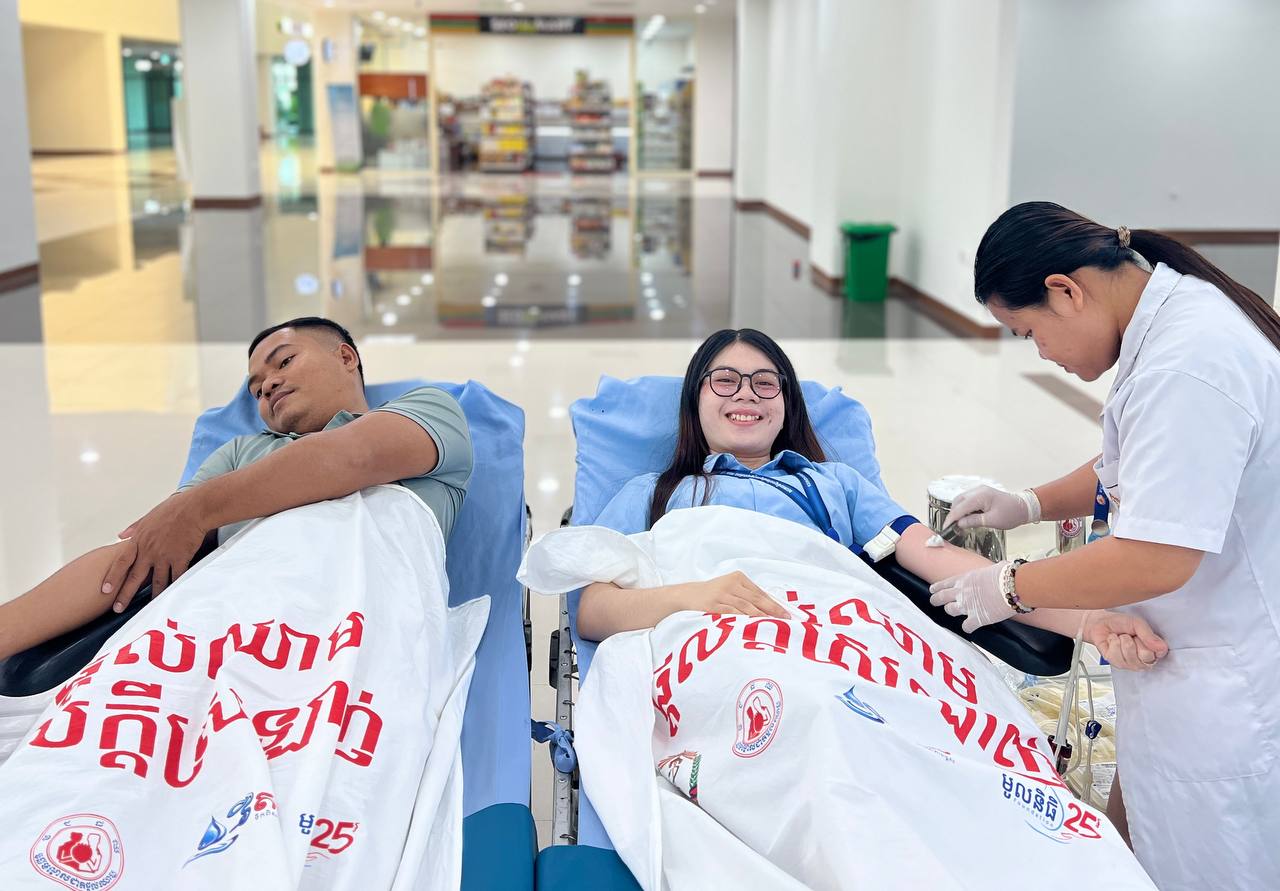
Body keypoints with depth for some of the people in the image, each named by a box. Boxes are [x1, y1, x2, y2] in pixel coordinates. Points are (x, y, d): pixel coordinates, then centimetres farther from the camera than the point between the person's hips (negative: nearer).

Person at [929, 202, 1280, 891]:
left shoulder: (1188, 365, -27)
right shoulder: (1174, 313, 5)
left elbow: (1156, 559, -28)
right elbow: (1145, 468, 22)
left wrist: (1010, 588, -15)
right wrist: (1032, 504, 11)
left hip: (1221, 694, -9)